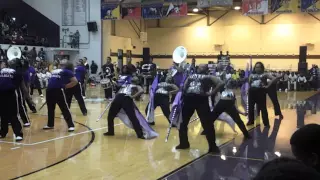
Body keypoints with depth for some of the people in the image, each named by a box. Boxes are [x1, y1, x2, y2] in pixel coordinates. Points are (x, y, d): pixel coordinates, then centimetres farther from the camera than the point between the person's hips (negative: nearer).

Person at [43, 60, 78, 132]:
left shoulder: (67, 71, 6)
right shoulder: (54, 71, 24)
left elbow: (75, 81, -5)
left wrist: (65, 86, -5)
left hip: (59, 90, -7)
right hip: (49, 90, 7)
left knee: (64, 108, -7)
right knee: (50, 108, 16)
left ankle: (71, 125, -3)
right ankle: (50, 124, 31)